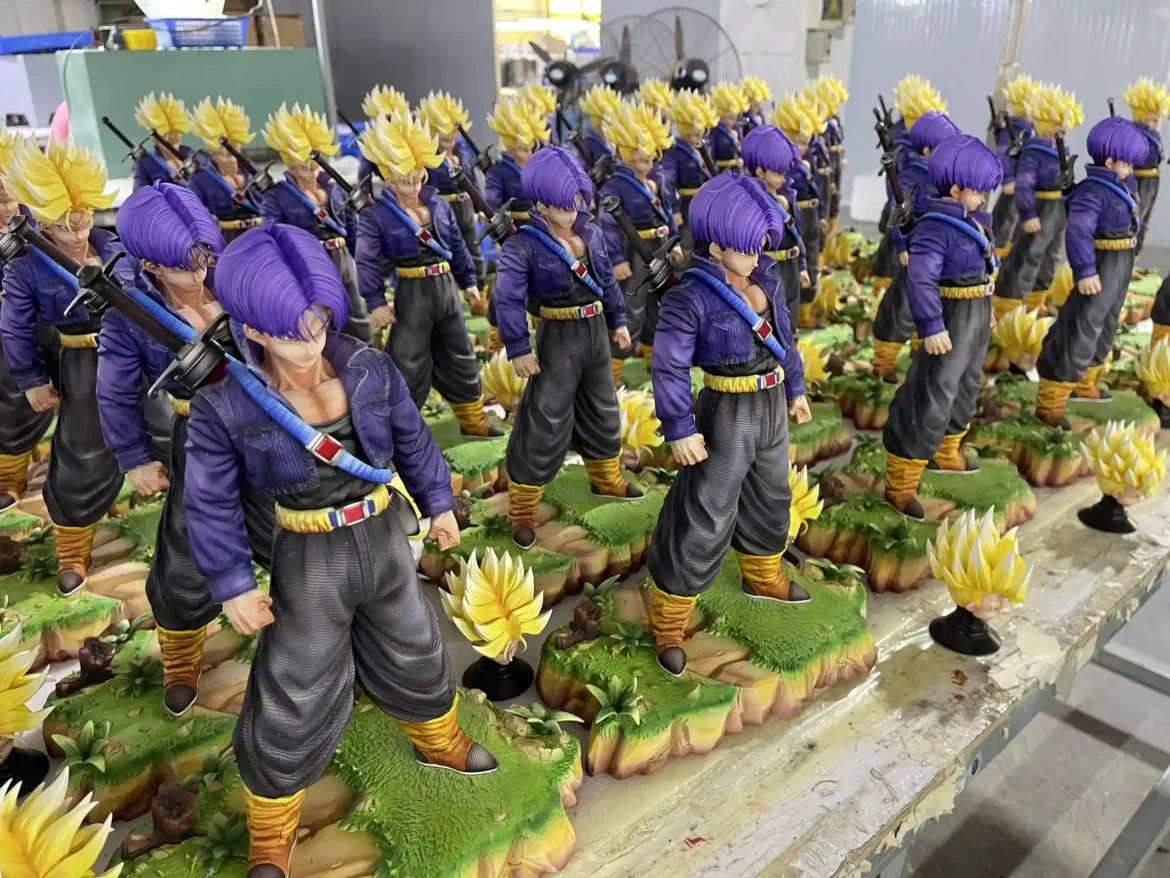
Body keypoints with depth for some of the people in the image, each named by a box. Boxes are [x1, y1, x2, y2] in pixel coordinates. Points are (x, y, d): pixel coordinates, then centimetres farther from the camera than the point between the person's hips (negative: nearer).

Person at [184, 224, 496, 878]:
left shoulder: (369, 369, -12)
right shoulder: (225, 405, -20)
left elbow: (413, 441, 2)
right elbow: (212, 504, -11)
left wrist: (439, 504, 9)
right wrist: (235, 586, -10)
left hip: (386, 541, 3)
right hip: (310, 561, -3)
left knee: (416, 654, 23)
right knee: (291, 701, 9)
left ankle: (439, 743, 55)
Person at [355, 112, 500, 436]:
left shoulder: (438, 203, 4)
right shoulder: (376, 215, -9)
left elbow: (457, 246, 12)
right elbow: (366, 261, -14)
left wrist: (468, 280, 12)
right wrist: (375, 302, -21)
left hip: (445, 287, 5)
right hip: (412, 294, -5)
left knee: (460, 356, 14)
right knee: (407, 362, 1)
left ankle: (474, 421, 28)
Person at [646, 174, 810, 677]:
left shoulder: (765, 280, 2)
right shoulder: (691, 298, -21)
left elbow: (784, 338, 14)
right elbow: (669, 368, -23)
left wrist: (795, 389, 18)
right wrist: (680, 429, -26)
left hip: (771, 408, 8)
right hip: (727, 415, -8)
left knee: (769, 497, 25)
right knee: (703, 519, -1)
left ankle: (763, 577, 52)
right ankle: (668, 624, 13)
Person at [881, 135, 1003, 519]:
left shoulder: (971, 218, 5)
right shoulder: (936, 226, -22)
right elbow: (920, 279, -30)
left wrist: (984, 307, 24)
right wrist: (932, 327, -34)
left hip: (977, 313, 10)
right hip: (954, 317, -9)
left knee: (965, 386, 23)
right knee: (931, 398, -8)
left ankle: (945, 452, 44)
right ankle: (899, 483, -1)